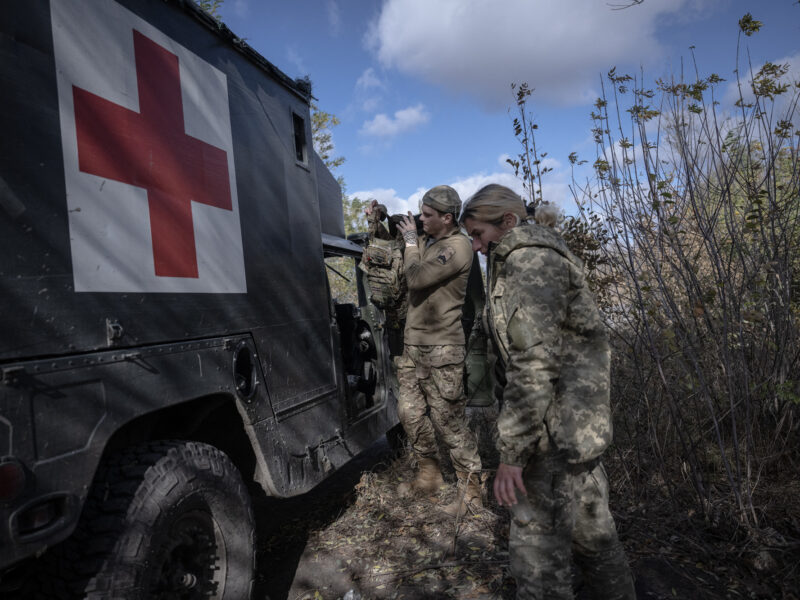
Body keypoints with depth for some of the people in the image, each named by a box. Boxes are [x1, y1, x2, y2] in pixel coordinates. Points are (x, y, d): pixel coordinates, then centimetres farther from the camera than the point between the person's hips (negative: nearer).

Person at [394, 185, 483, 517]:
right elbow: (400, 269, 19)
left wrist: (411, 241, -8)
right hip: (413, 344, 9)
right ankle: (429, 475, 32)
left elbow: (416, 278, -22)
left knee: (448, 420, -2)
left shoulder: (457, 247, -15)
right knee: (410, 412, 14)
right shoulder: (426, 241, 13)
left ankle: (470, 490, 14)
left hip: (441, 350, -9)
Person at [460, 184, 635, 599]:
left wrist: (511, 453, -21)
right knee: (591, 530, 22)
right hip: (581, 424, 10)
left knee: (538, 548, -2)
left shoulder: (528, 260, -15)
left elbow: (532, 365, -23)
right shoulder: (543, 257, 17)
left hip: (558, 430, -10)